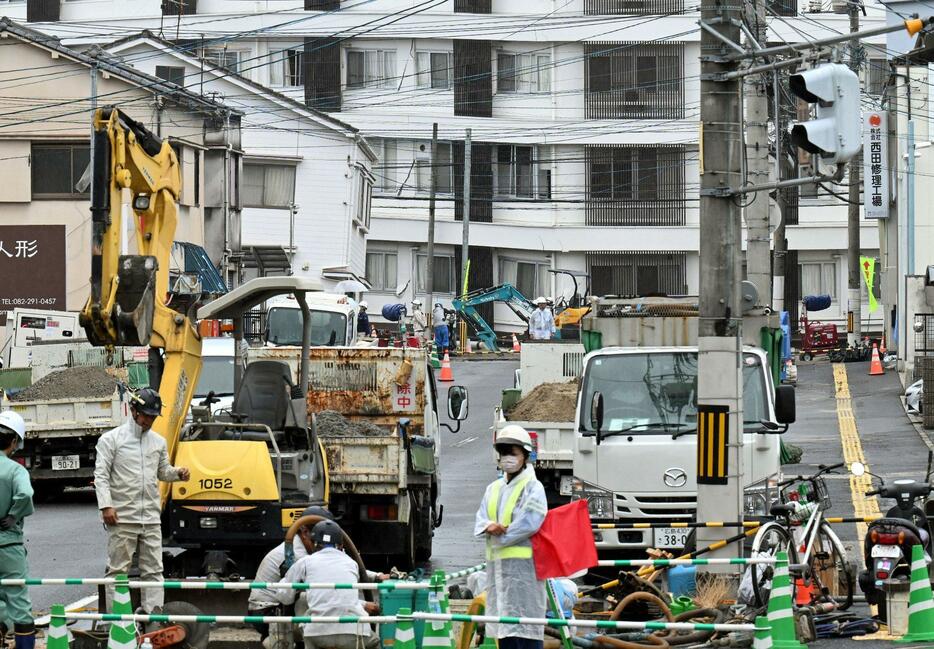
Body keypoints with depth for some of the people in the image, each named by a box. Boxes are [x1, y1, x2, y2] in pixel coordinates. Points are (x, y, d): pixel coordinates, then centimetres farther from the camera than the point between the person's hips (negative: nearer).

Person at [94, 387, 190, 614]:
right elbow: (101, 475, -5)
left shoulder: (158, 442, 14)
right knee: (118, 570, -1)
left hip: (151, 519, 5)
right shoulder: (111, 439, -1)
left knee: (153, 570, 3)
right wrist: (106, 506, -15)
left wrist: (177, 473, 1)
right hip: (122, 519, -5)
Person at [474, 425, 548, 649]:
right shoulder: (493, 489, 19)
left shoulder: (533, 487, -3)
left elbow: (529, 523, -15)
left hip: (523, 564, -7)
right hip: (497, 564, 7)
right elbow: (480, 523, 13)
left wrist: (499, 537, -8)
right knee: (504, 628, 9)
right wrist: (489, 528, -11)